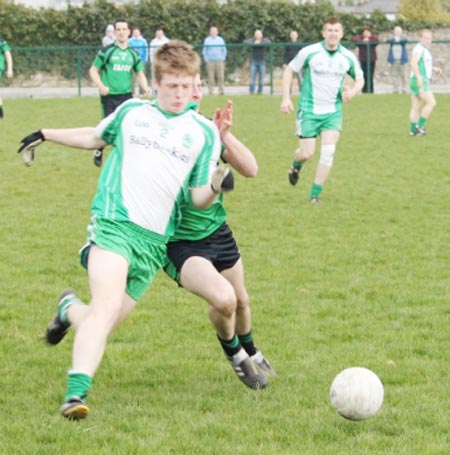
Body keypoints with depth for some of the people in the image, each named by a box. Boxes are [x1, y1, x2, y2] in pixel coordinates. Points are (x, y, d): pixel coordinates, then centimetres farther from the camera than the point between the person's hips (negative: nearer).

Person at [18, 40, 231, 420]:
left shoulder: (204, 132, 8)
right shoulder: (131, 112, 11)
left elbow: (199, 199, 6)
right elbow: (96, 137, 31)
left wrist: (215, 188, -16)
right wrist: (45, 135, 30)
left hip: (155, 241, 2)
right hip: (113, 223, -2)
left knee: (104, 321, 5)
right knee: (108, 306, -25)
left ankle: (70, 310, 40)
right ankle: (77, 391, -29)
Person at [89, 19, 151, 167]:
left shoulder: (133, 54, 8)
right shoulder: (107, 51, -5)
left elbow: (139, 74, 17)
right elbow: (93, 70, -1)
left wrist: (145, 88, -2)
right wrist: (101, 86, -18)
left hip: (127, 95, 3)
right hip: (109, 96, -3)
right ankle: (99, 152, 25)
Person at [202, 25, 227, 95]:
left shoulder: (220, 40, 8)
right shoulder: (207, 40, 6)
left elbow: (224, 50, 14)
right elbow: (204, 51, 9)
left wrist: (223, 58, 4)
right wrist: (207, 59, 0)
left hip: (219, 61, 1)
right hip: (210, 61, -1)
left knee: (220, 77, -4)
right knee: (210, 77, -4)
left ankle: (221, 91, 0)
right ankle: (211, 92, 0)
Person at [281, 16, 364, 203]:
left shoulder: (348, 57, -2)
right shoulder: (309, 52, -10)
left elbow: (360, 78, 14)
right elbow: (289, 70, 1)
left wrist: (352, 91, -9)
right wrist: (286, 98, -7)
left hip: (333, 112, 2)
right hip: (309, 110, -2)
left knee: (328, 152, -11)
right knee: (307, 153, -4)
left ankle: (315, 194, -1)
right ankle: (296, 166, 34)